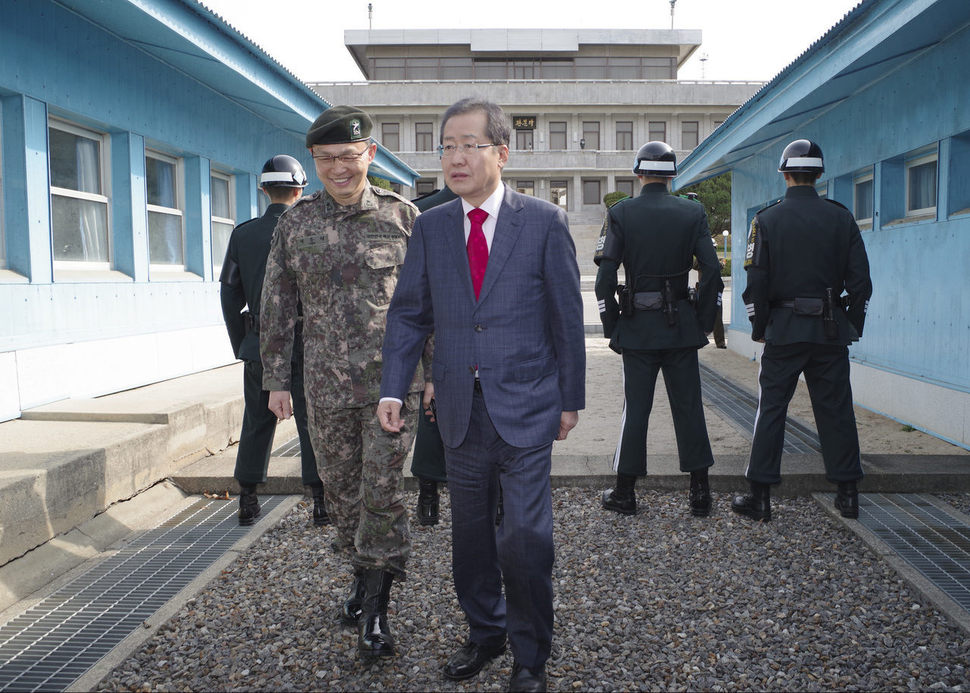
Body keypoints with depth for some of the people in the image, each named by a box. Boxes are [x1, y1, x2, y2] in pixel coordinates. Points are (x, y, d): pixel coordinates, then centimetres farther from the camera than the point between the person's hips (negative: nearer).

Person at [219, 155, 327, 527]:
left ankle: (248, 501, 19)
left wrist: (241, 345, 12)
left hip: (259, 345, 3)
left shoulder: (243, 234, 2)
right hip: (305, 344, -3)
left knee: (256, 423, 13)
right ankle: (321, 501, 7)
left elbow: (229, 296, 4)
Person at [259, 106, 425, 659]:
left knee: (382, 489, -4)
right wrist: (276, 378, 6)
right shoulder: (295, 223, 3)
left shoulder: (403, 215, -2)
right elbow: (277, 305, 8)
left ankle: (376, 611, 8)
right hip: (328, 386, 3)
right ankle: (364, 575, 36)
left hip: (393, 380, -3)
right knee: (342, 489, 14)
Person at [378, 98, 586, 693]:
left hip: (525, 406, -3)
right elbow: (409, 313, 7)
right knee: (471, 532, 15)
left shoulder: (544, 221, -4)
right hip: (461, 408, 4)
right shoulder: (431, 226, 6)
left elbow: (567, 315, -1)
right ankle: (485, 632, 36)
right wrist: (393, 388, -4)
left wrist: (571, 398, 1)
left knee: (525, 536, -3)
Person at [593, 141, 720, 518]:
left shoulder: (620, 213, -3)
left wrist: (612, 327, 1)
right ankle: (700, 492, 14)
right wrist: (703, 324, 5)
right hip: (681, 325, 1)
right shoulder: (693, 212, 2)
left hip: (637, 327, -1)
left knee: (635, 409, 6)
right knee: (688, 406, 8)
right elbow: (711, 272, -3)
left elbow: (605, 278, -7)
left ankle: (625, 492, 13)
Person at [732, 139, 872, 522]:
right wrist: (853, 325, 12)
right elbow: (860, 281, 2)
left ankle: (760, 496, 6)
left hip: (783, 329, -2)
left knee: (771, 409, 3)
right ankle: (848, 493, 17)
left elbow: (756, 283, -6)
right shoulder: (842, 218, 3)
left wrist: (759, 328, 6)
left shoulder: (767, 220, -4)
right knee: (836, 409, 9)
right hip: (831, 331, 2)